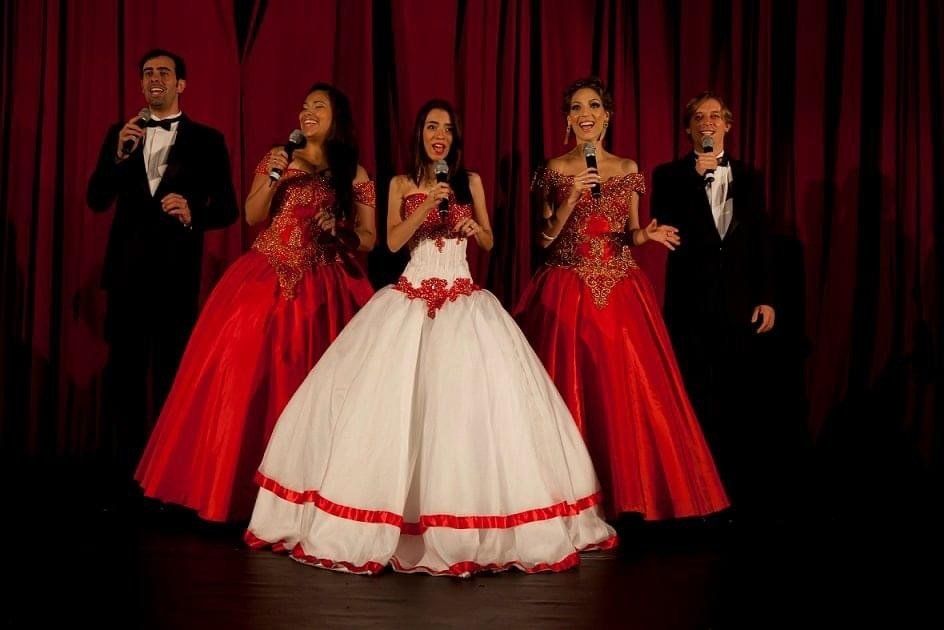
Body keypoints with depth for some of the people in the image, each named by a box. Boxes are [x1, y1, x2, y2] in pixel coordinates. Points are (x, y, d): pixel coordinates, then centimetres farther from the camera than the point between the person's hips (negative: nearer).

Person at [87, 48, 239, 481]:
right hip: (126, 269, 3)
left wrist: (193, 213, -20)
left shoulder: (206, 140, 4)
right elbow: (97, 200, 4)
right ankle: (125, 474, 17)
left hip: (176, 272, -3)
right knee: (123, 372, 7)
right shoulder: (121, 133, 12)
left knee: (172, 375, 2)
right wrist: (119, 154, -11)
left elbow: (227, 209, 0)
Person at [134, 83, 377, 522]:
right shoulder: (278, 158, 10)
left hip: (323, 290, -1)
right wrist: (272, 177, -11)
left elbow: (368, 239, 8)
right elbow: (252, 217, 2)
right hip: (268, 279, 1)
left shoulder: (355, 175, 7)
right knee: (247, 373, -4)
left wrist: (339, 232, -10)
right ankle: (243, 482, 7)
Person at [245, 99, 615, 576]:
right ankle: (393, 515, 2)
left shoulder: (470, 182, 10)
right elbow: (392, 241, -3)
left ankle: (465, 519, 1)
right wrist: (427, 205, -14)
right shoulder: (402, 184, 9)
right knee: (394, 395, -7)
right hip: (411, 295, 0)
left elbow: (490, 243, 13)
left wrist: (473, 226, -8)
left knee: (467, 394, -9)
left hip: (463, 297, 0)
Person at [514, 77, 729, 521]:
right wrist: (571, 198, -12)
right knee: (572, 388, -3)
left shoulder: (628, 169, 10)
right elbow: (545, 238, 1)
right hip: (569, 291, -2)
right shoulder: (556, 169, 4)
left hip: (620, 290, 2)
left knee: (627, 388, -1)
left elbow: (630, 234, 13)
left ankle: (627, 493, 10)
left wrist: (646, 234, -9)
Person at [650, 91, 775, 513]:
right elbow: (665, 229, -11)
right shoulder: (669, 176, 4)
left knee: (739, 400, 3)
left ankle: (736, 490, 14)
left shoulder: (748, 177, 12)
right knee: (695, 400, 1)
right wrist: (696, 176, -13)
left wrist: (766, 299, 4)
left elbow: (760, 242, 10)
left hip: (739, 303, 2)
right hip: (690, 301, -2)